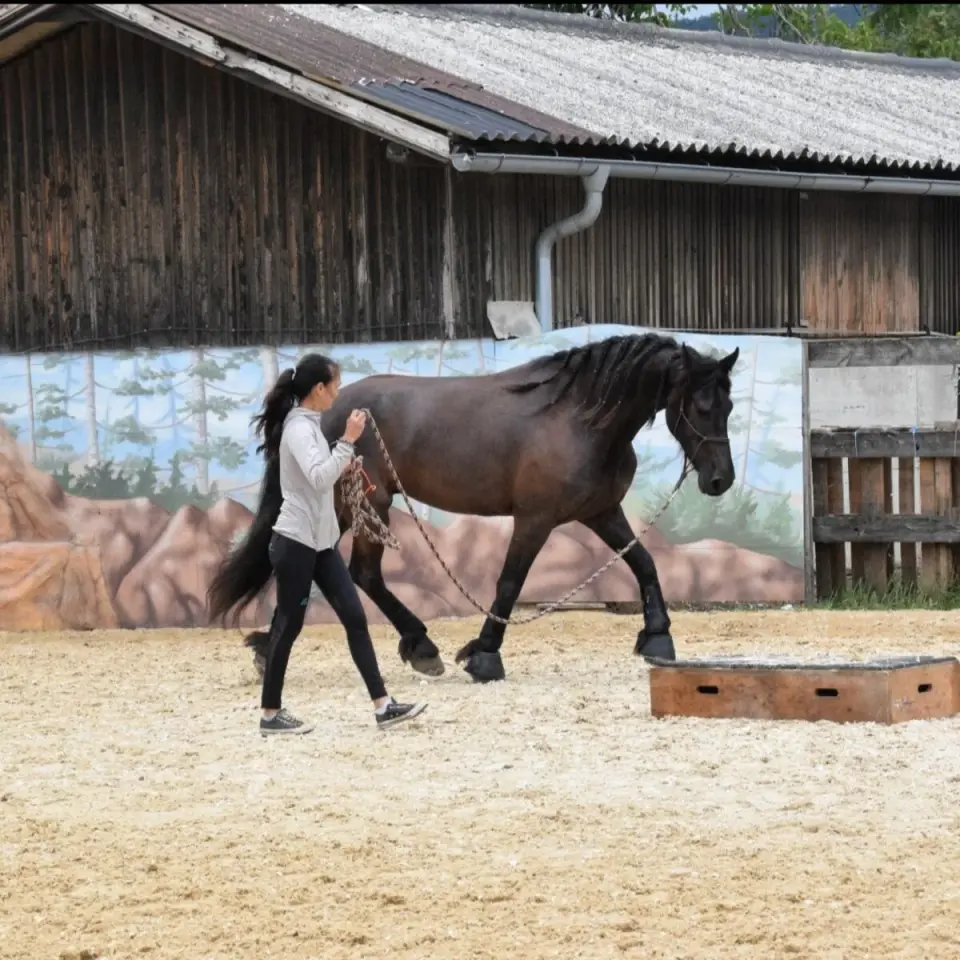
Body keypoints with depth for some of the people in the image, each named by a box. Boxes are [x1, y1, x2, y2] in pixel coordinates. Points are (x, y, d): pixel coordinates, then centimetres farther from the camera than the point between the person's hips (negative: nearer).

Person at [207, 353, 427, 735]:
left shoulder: (308, 425, 12)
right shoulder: (298, 429, -17)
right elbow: (319, 479, -30)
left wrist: (345, 464, 12)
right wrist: (348, 441, -27)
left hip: (321, 542, 9)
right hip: (295, 542, -9)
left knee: (354, 617, 4)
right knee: (288, 625, -1)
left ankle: (383, 706, 2)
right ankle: (271, 713, 9)